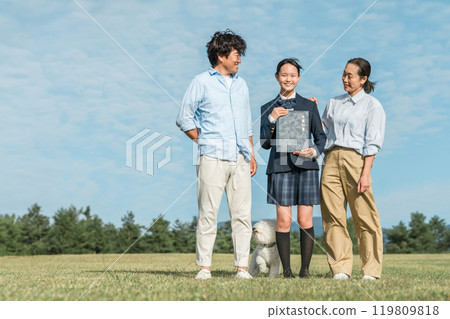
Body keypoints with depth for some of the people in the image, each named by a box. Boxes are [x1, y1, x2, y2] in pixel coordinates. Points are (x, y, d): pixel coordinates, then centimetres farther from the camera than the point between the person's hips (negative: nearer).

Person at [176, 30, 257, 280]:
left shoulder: (241, 84, 19)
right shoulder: (202, 83, 4)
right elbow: (184, 119, 6)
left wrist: (252, 155, 16)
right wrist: (203, 142, 1)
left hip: (240, 158, 5)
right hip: (213, 157, -4)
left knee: (242, 214, 1)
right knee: (208, 213, -5)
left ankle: (242, 267, 6)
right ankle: (204, 267, 1)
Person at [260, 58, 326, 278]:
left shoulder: (309, 105, 12)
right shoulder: (268, 108, 13)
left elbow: (321, 136, 13)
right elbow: (265, 143, 6)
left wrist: (314, 151, -8)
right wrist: (271, 119, -8)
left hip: (305, 166, 0)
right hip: (280, 166, 0)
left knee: (305, 221, -3)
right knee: (283, 221, -4)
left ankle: (305, 268, 6)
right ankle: (286, 270, 4)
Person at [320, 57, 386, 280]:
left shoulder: (372, 105, 5)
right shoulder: (334, 103, 20)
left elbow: (372, 143, -3)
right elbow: (322, 131, 24)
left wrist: (365, 173, -11)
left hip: (355, 160, -4)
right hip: (331, 160, 4)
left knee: (364, 216, -4)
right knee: (333, 216, -2)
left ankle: (371, 270, 4)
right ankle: (340, 269, 3)